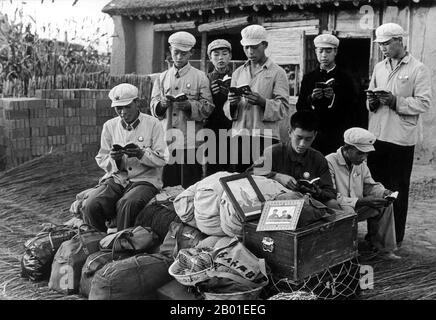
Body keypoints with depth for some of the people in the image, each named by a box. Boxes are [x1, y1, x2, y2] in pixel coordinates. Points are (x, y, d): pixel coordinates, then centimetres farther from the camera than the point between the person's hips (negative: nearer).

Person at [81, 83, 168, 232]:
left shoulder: (152, 124, 1)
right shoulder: (109, 126, 11)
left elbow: (161, 159, -2)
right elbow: (101, 160, 11)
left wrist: (141, 154, -21)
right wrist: (114, 159, -12)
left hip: (145, 180, -3)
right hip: (115, 178, 3)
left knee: (127, 204, -36)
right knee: (90, 205, -25)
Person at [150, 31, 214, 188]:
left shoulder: (200, 77, 6)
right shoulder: (162, 78, 15)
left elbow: (208, 107, -1)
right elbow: (153, 107, 8)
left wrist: (189, 105, -19)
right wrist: (162, 104, -14)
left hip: (190, 141, -2)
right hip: (166, 141, 3)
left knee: (191, 187, -2)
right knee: (167, 188, 4)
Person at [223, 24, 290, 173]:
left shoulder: (277, 72, 3)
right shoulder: (238, 73, 17)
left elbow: (283, 108, -7)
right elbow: (227, 109, 12)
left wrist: (262, 102, -24)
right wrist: (232, 103, -11)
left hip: (265, 137, -4)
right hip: (239, 137, 4)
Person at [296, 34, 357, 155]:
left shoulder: (345, 78, 5)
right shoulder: (308, 78, 12)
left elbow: (352, 109, -3)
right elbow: (299, 108, 7)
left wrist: (335, 98, -16)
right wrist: (311, 99, -11)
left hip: (337, 135, -2)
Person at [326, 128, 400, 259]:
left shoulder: (361, 163, 6)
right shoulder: (330, 163, -21)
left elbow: (370, 186, 14)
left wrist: (384, 192, -10)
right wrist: (361, 202, -31)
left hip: (356, 208, 8)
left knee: (385, 205, -5)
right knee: (348, 212, -37)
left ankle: (383, 247, 4)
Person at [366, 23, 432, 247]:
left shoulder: (418, 69, -4)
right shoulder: (379, 67, 13)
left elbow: (424, 103, -10)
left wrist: (395, 101, -20)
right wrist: (373, 101, -4)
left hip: (401, 139, -5)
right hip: (376, 136, 5)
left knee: (398, 189, 5)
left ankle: (396, 237, 17)